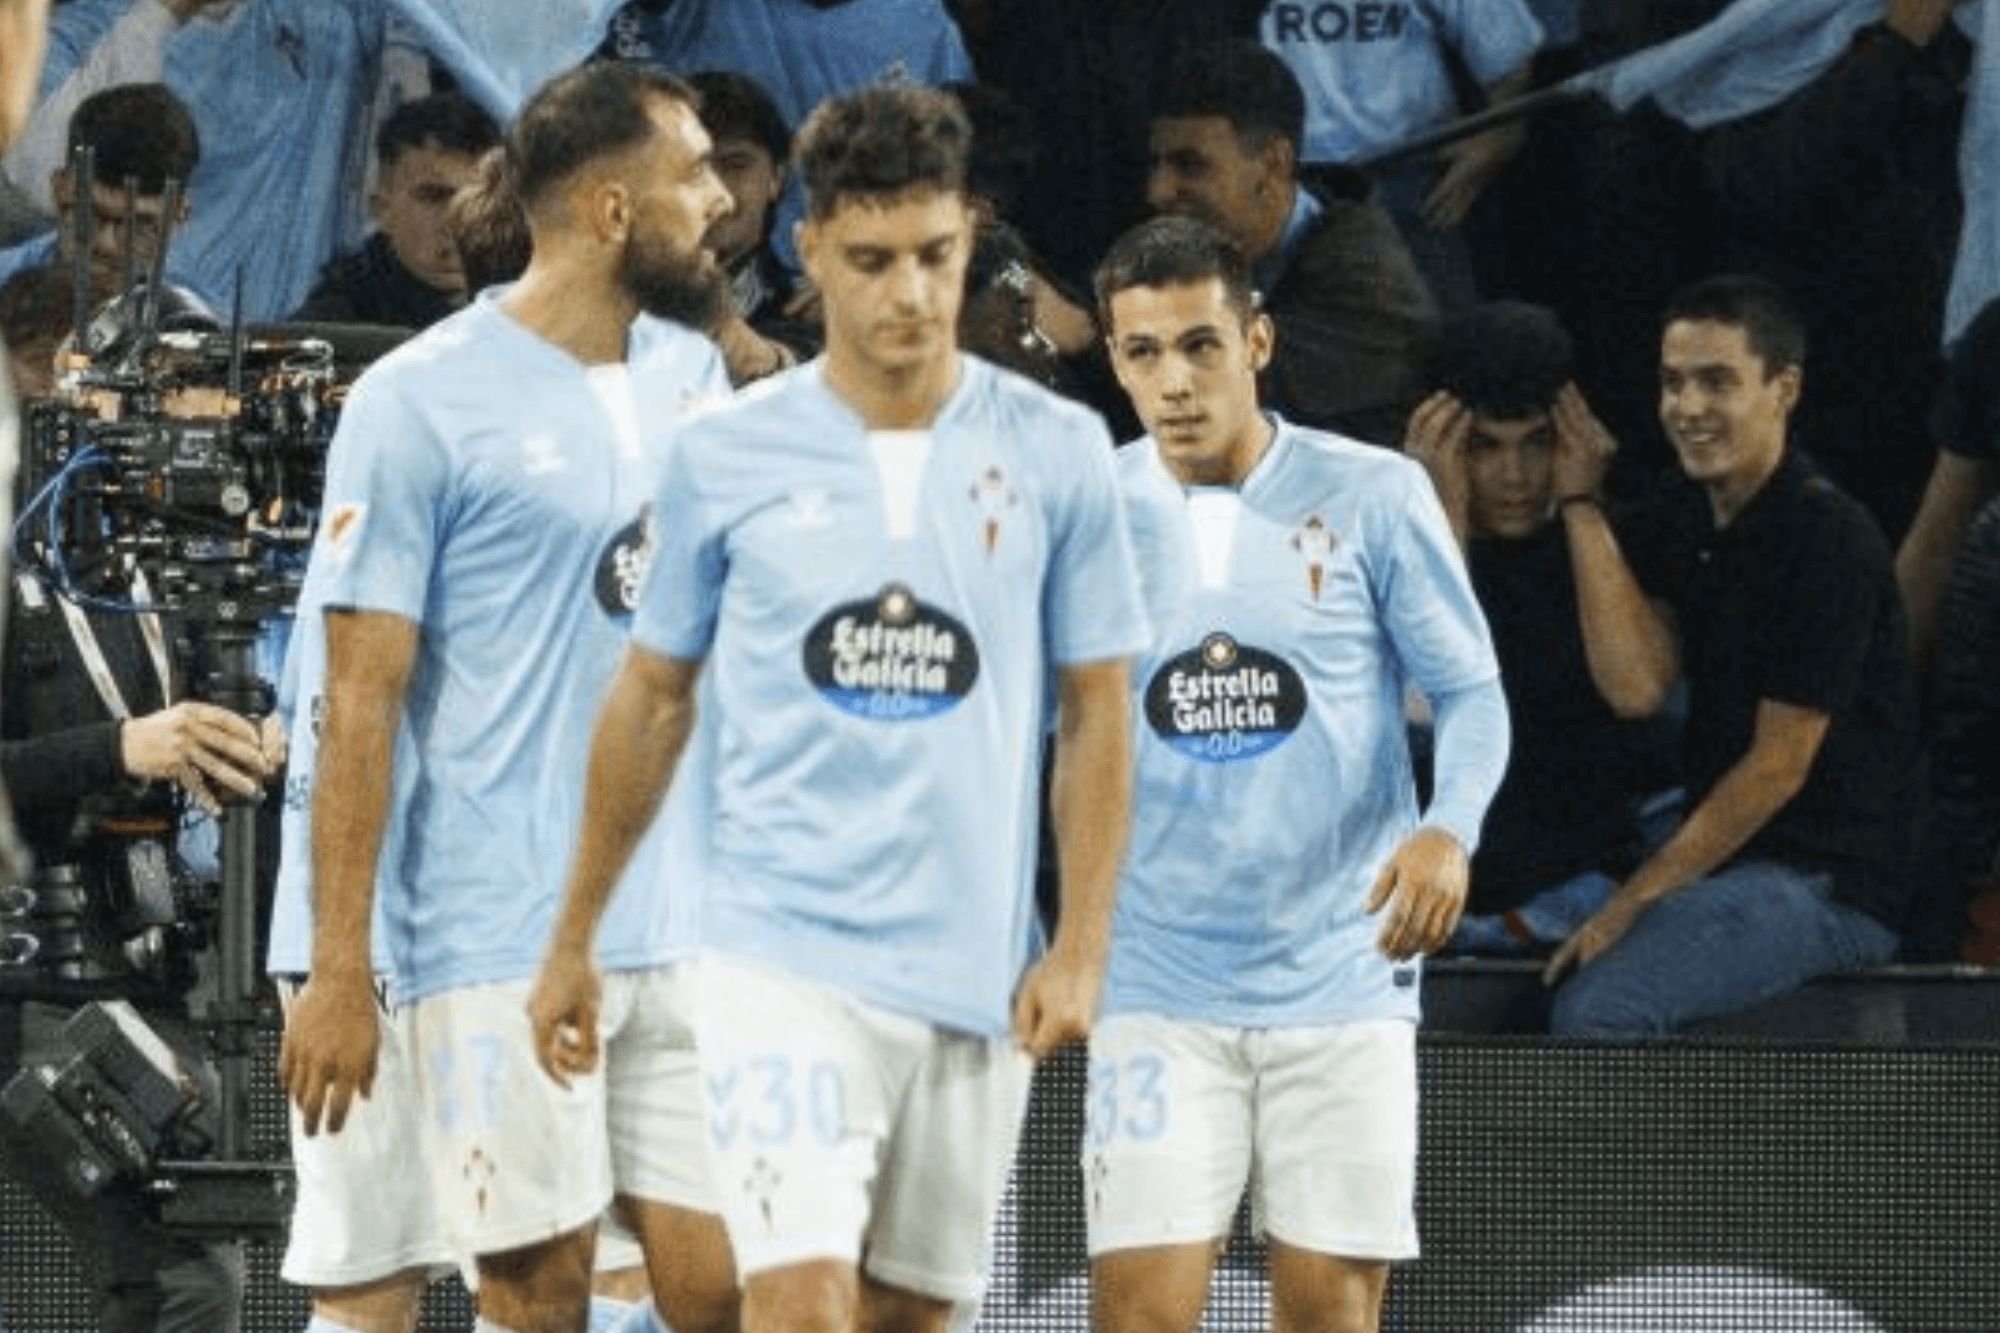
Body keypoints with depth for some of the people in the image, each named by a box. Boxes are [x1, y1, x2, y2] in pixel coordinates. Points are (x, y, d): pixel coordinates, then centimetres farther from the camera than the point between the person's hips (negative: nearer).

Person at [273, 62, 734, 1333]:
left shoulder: (695, 373, 11)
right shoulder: (421, 403, -8)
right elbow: (362, 701, -8)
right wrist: (338, 973, -11)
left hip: (690, 929, 6)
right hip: (506, 939, -6)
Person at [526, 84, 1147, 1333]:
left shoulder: (1057, 453, 2)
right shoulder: (725, 456, 0)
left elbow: (1097, 712, 7)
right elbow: (653, 700, 11)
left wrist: (1080, 949, -2)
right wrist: (575, 939, 12)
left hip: (975, 980, 2)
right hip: (785, 956, -2)